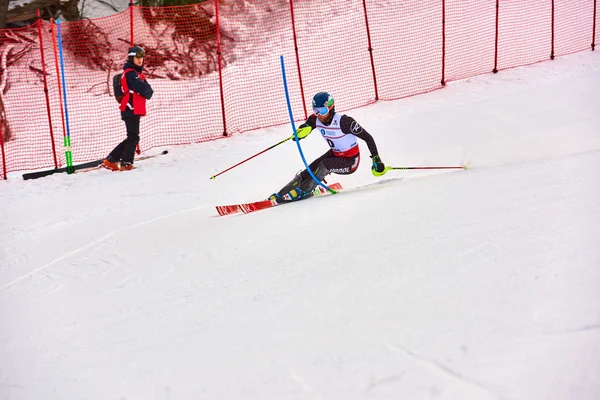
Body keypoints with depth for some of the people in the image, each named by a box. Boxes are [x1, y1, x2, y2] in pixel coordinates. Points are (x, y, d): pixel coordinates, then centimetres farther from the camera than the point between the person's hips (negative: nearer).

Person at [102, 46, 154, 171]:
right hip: (131, 110, -10)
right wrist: (147, 91, -2)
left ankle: (110, 160, 15)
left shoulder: (138, 72, 18)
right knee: (133, 137, -6)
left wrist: (147, 91, -9)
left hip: (134, 110, 10)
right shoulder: (130, 73, -14)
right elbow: (143, 89, -21)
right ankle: (126, 164, 0)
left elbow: (147, 88, 11)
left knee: (132, 138, 12)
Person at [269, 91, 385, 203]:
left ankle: (303, 191, -12)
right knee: (309, 170, -11)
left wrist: (377, 160, -22)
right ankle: (281, 194, -5)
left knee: (323, 165, -29)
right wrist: (299, 132, -30)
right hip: (335, 154, 6)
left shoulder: (343, 121, -30)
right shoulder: (315, 119, -13)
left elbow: (367, 137, -22)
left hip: (350, 161, -6)